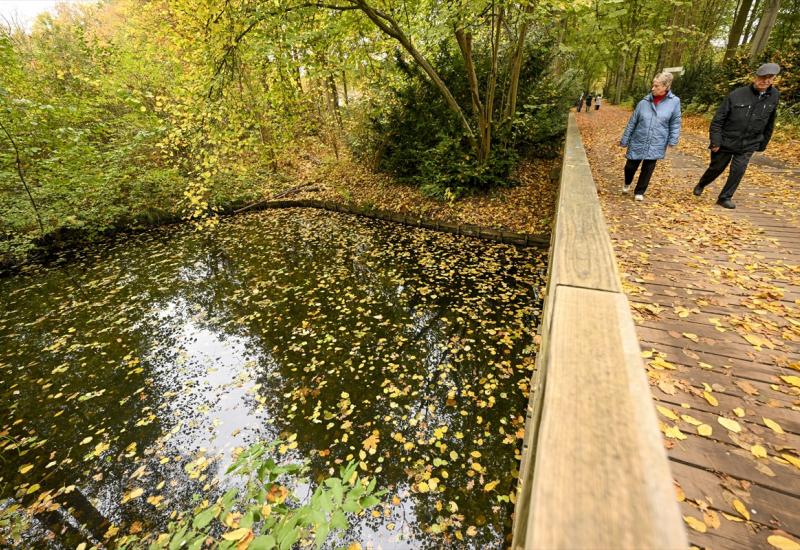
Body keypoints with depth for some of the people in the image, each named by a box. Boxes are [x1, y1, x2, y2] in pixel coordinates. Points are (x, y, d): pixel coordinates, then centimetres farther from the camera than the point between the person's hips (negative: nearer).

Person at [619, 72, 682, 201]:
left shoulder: (674, 102, -4)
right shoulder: (644, 102, -3)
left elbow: (675, 123, 1)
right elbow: (632, 123, 3)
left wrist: (673, 140, -8)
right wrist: (624, 140, 4)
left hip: (656, 145, -1)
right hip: (638, 143, 1)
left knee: (648, 169, 5)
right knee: (630, 166, 6)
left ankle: (639, 192, 22)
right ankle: (627, 183, 37)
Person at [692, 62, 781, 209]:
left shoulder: (774, 97, 1)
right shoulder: (737, 94, -11)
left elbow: (769, 124, 10)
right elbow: (718, 119, -9)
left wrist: (762, 144, 11)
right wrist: (715, 141, -14)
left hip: (748, 145, 3)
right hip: (726, 142, -3)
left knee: (738, 171, -3)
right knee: (716, 168, 9)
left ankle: (725, 197, 10)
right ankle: (700, 185, 36)